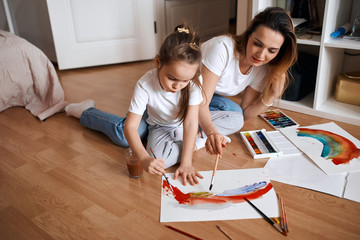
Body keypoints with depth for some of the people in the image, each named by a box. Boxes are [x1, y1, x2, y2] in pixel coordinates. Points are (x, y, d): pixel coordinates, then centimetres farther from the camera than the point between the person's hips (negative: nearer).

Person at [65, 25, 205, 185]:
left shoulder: (194, 81, -34)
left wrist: (186, 163, -39)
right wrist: (145, 158, -51)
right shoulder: (145, 85, -35)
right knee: (123, 134, -15)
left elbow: (191, 122, -34)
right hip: (159, 126, -1)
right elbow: (130, 126, -35)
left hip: (182, 123, 1)